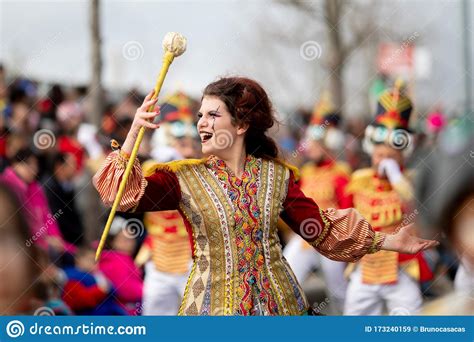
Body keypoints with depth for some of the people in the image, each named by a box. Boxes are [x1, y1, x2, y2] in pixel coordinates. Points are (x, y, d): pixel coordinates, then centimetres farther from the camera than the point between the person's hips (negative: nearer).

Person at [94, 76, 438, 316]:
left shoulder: (277, 176, 4)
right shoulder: (184, 177, -2)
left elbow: (325, 231, 6)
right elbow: (127, 194, -15)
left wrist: (390, 241, 1)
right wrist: (134, 132, -22)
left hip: (278, 302, 2)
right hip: (215, 305, -2)